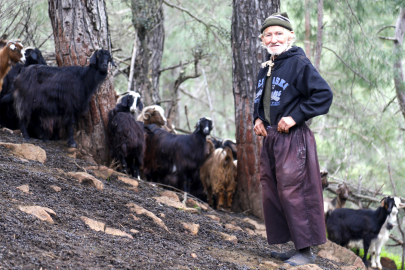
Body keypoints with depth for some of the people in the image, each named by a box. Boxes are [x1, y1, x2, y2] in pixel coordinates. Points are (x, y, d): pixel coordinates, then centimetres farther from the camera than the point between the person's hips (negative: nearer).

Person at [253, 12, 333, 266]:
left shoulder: (299, 63, -10)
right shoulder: (265, 69, 15)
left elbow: (324, 95, -15)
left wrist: (295, 117, -17)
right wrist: (258, 118, 10)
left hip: (292, 139, -9)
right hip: (270, 138, 9)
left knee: (292, 192, -9)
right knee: (271, 194, 9)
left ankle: (306, 250, -2)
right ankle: (296, 245, 17)